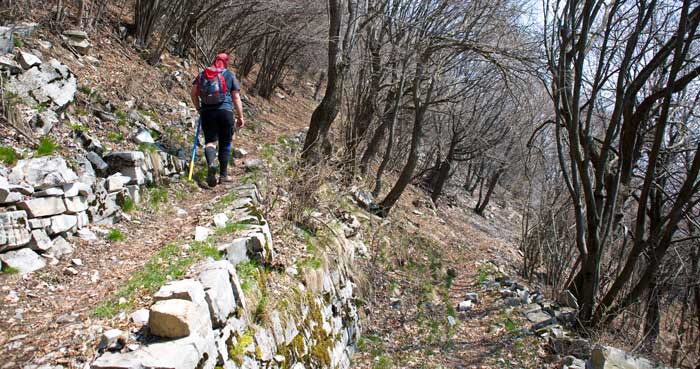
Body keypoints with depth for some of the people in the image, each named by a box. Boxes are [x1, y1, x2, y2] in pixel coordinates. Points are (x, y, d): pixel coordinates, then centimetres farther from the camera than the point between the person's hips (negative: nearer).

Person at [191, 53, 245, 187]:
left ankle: (211, 164, -27)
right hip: (225, 111, -1)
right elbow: (236, 98, 1)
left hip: (207, 112, 2)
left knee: (210, 141, 3)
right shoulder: (230, 75, 6)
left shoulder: (202, 74, 12)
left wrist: (198, 108, 18)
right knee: (225, 143, 9)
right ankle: (223, 174, 12)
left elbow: (194, 93, 6)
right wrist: (240, 116, 4)